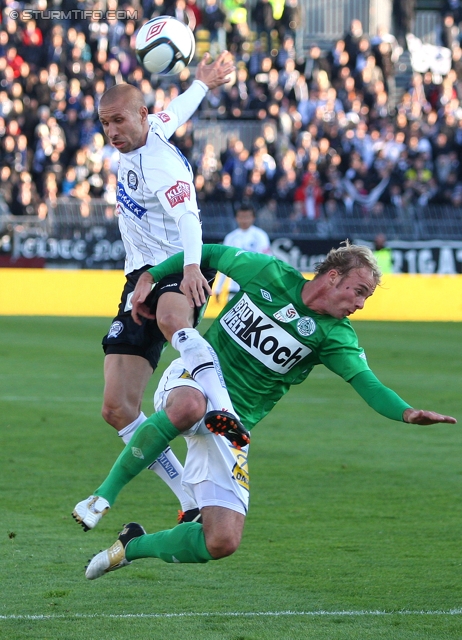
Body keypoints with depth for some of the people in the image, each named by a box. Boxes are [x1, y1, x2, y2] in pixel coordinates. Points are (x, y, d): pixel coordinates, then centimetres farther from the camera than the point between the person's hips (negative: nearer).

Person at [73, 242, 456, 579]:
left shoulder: (335, 336, -3)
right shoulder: (268, 274, -4)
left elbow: (369, 385, -17)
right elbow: (210, 254, 10)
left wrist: (407, 413, -36)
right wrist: (149, 277, 5)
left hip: (230, 429, 3)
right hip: (191, 381, -3)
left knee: (223, 542, -12)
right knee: (190, 406, -44)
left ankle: (133, 546, 16)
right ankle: (105, 494, -30)